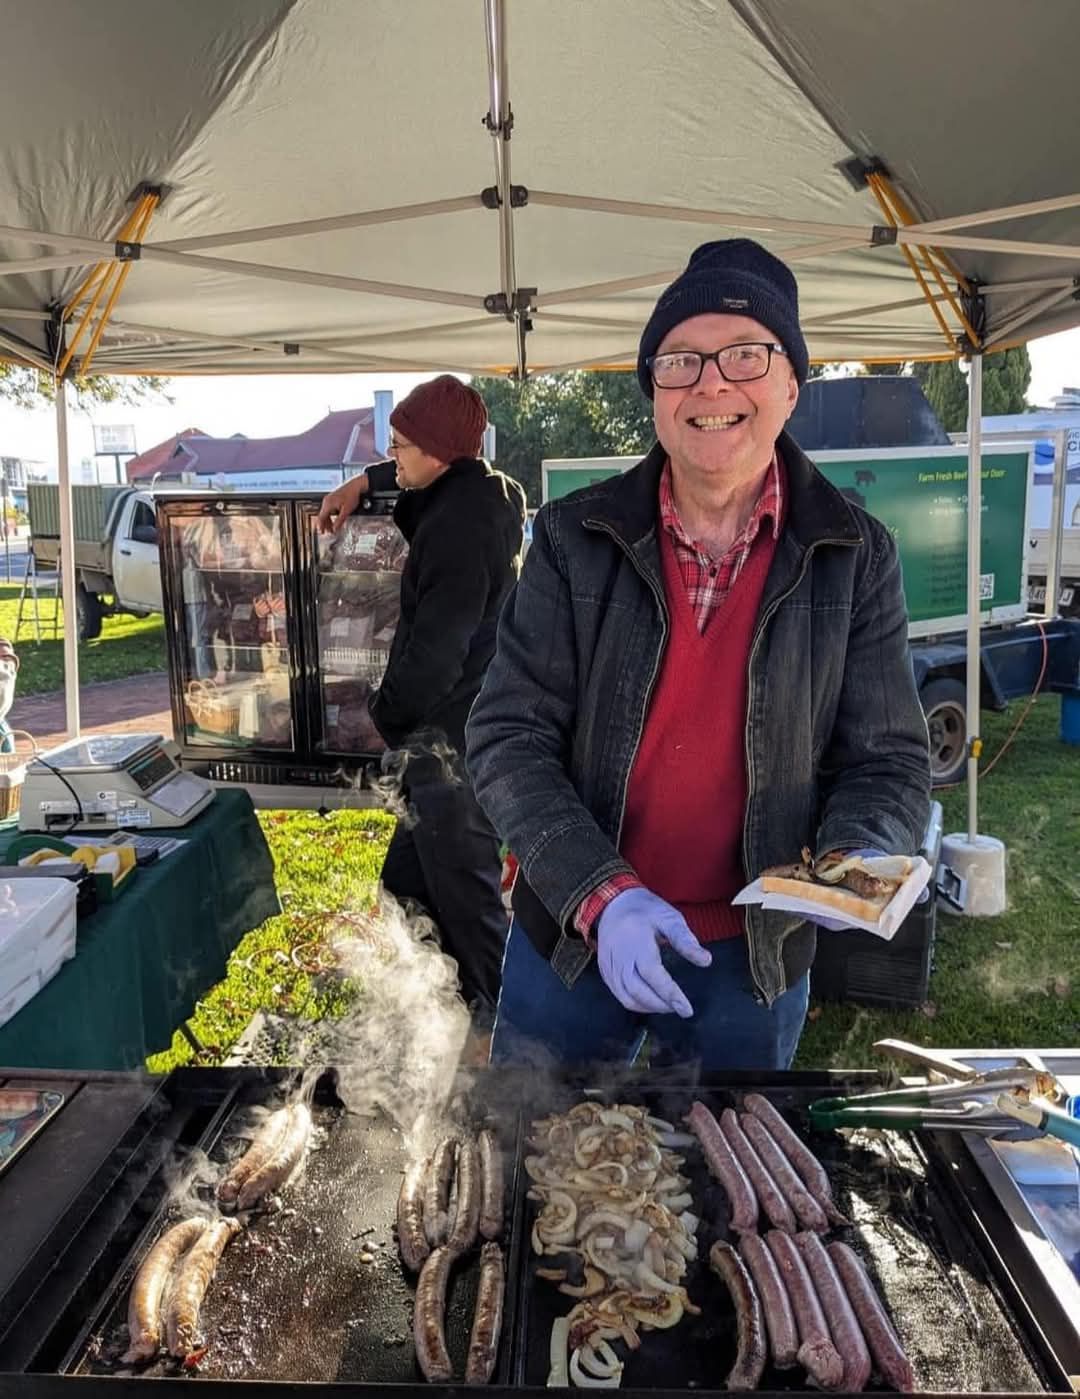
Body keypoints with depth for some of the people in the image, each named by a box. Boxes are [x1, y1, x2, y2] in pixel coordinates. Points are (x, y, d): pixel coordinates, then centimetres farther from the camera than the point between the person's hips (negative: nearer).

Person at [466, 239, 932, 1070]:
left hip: (755, 957, 1)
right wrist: (603, 895, -22)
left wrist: (857, 860, -23)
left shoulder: (856, 556, -6)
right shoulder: (576, 539, -7)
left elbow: (886, 758, -2)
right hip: (570, 937, 0)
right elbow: (509, 738, -10)